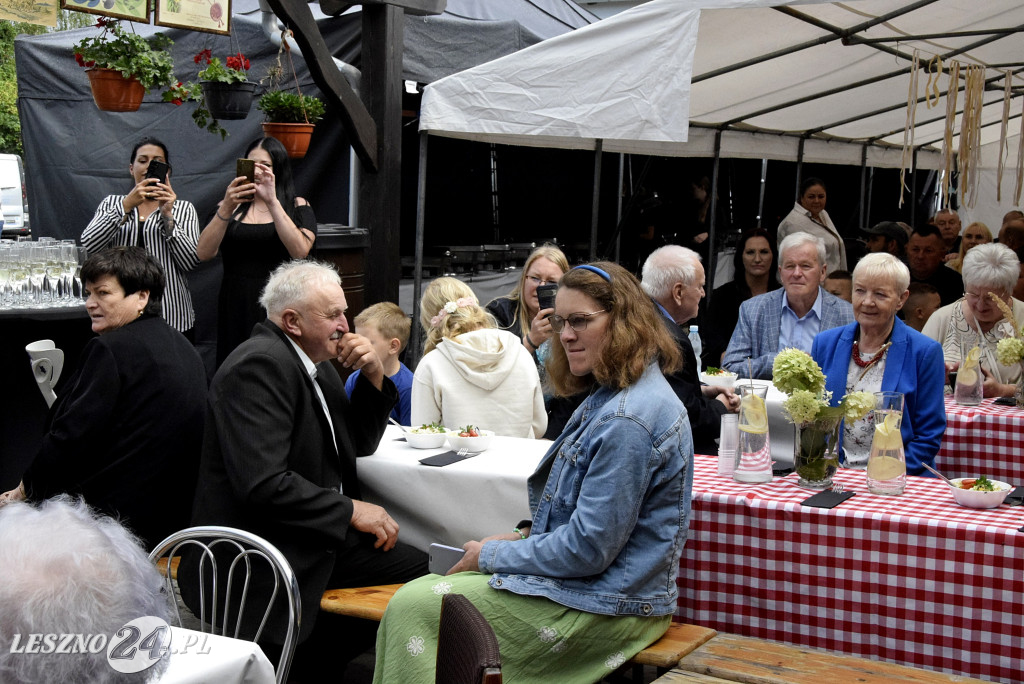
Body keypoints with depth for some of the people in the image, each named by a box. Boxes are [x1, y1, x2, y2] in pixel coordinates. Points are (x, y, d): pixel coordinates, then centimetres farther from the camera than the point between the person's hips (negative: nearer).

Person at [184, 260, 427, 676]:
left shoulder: (315, 362, 13)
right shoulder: (259, 365, -18)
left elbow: (359, 443, 20)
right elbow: (262, 482, -26)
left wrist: (373, 377, 3)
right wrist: (351, 511, -19)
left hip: (319, 532, 10)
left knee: (426, 567, -4)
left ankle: (317, 661, 6)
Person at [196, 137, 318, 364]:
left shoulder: (296, 207, 8)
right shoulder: (228, 207, 13)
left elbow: (300, 251, -13)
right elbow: (204, 253, -3)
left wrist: (272, 202, -17)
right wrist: (227, 208, -14)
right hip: (235, 308, 2)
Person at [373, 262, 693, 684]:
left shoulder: (628, 420, -24)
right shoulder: (611, 395, 11)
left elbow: (588, 549, -23)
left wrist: (491, 555, -11)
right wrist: (527, 535, 7)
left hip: (605, 605, -10)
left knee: (413, 607, -11)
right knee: (415, 596, 6)